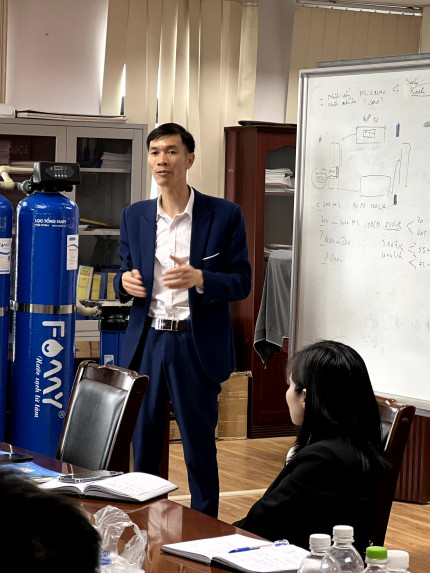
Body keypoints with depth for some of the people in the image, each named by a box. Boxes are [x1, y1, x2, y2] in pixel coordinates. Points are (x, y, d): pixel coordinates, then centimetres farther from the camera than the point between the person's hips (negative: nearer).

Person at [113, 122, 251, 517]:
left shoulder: (225, 215, -2)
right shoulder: (134, 216, 9)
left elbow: (242, 283, -2)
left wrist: (199, 278, -20)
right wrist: (126, 282, -7)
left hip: (197, 347, -3)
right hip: (147, 342, 3)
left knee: (200, 448, 4)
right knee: (143, 444, 8)